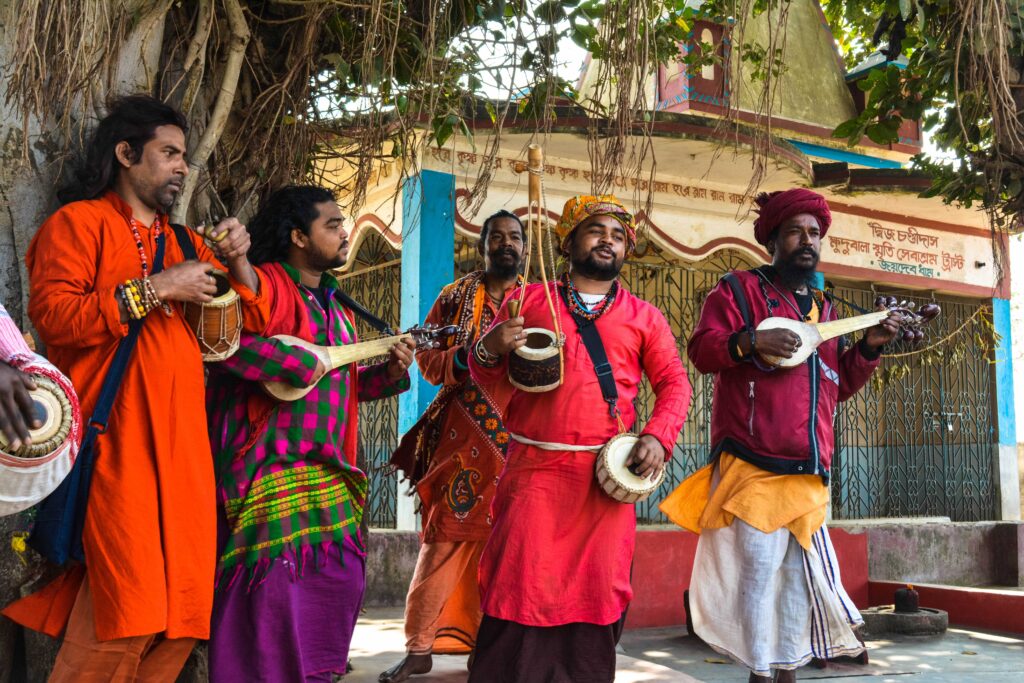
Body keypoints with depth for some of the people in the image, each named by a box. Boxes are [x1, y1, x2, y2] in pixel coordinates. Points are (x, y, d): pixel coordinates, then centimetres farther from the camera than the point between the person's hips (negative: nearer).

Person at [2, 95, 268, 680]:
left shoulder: (184, 243, 24)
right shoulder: (79, 222, 5)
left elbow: (251, 319, 22)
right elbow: (52, 315, -11)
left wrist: (237, 260, 5)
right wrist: (155, 288, -11)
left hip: (182, 444, 6)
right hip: (116, 439, -6)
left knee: (185, 608, 3)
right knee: (127, 611, -12)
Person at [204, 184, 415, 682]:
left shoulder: (335, 304, 20)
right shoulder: (265, 284, -8)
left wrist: (389, 372, 8)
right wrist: (298, 363, -23)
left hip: (330, 479, 9)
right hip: (272, 470, -9)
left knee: (339, 584, 10)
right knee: (271, 598, -9)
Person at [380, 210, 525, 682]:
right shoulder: (455, 297, 12)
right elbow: (427, 357, 8)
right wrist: (460, 361, -12)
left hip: (518, 436, 1)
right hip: (461, 435, -1)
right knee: (445, 534, -4)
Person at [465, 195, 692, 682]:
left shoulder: (645, 317, 14)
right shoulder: (530, 300, 12)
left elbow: (674, 383, 10)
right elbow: (489, 379, 11)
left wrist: (658, 436, -7)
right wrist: (488, 351, -12)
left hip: (609, 474, 1)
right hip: (535, 469, -1)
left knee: (596, 589, 4)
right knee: (521, 586, -4)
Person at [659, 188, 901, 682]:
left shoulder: (822, 308, 21)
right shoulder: (739, 289, 2)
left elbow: (838, 385, 21)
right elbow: (701, 350, -8)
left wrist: (868, 347, 7)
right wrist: (751, 340, -23)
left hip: (808, 469, 6)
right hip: (752, 465, -6)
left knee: (801, 573, 9)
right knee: (759, 569, -7)